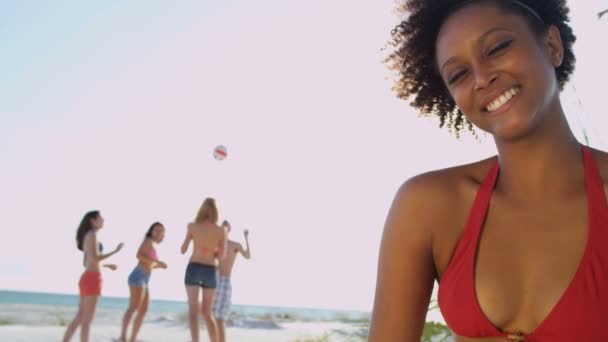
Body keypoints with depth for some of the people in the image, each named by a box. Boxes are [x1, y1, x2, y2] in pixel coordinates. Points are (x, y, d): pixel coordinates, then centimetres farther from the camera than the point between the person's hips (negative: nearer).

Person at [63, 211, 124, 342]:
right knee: (87, 319, -7)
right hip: (92, 280, -9)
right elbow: (94, 259, -18)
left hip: (87, 279, 9)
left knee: (79, 318, 11)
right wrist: (116, 251, -12)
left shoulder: (88, 237, 21)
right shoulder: (92, 235, -9)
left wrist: (107, 265, 28)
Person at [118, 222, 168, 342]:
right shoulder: (148, 241, -1)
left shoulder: (153, 246, 24)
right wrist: (157, 261, -17)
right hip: (138, 277, -9)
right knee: (134, 307, -23)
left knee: (143, 311, 5)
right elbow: (139, 255, -17)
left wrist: (159, 265, 18)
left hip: (144, 281, 9)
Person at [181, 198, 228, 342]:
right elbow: (221, 257, 1)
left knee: (193, 311, 1)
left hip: (193, 269, -2)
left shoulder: (193, 226, -2)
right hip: (211, 272, 2)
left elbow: (183, 250, 6)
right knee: (207, 313, 13)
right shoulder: (221, 230, -1)